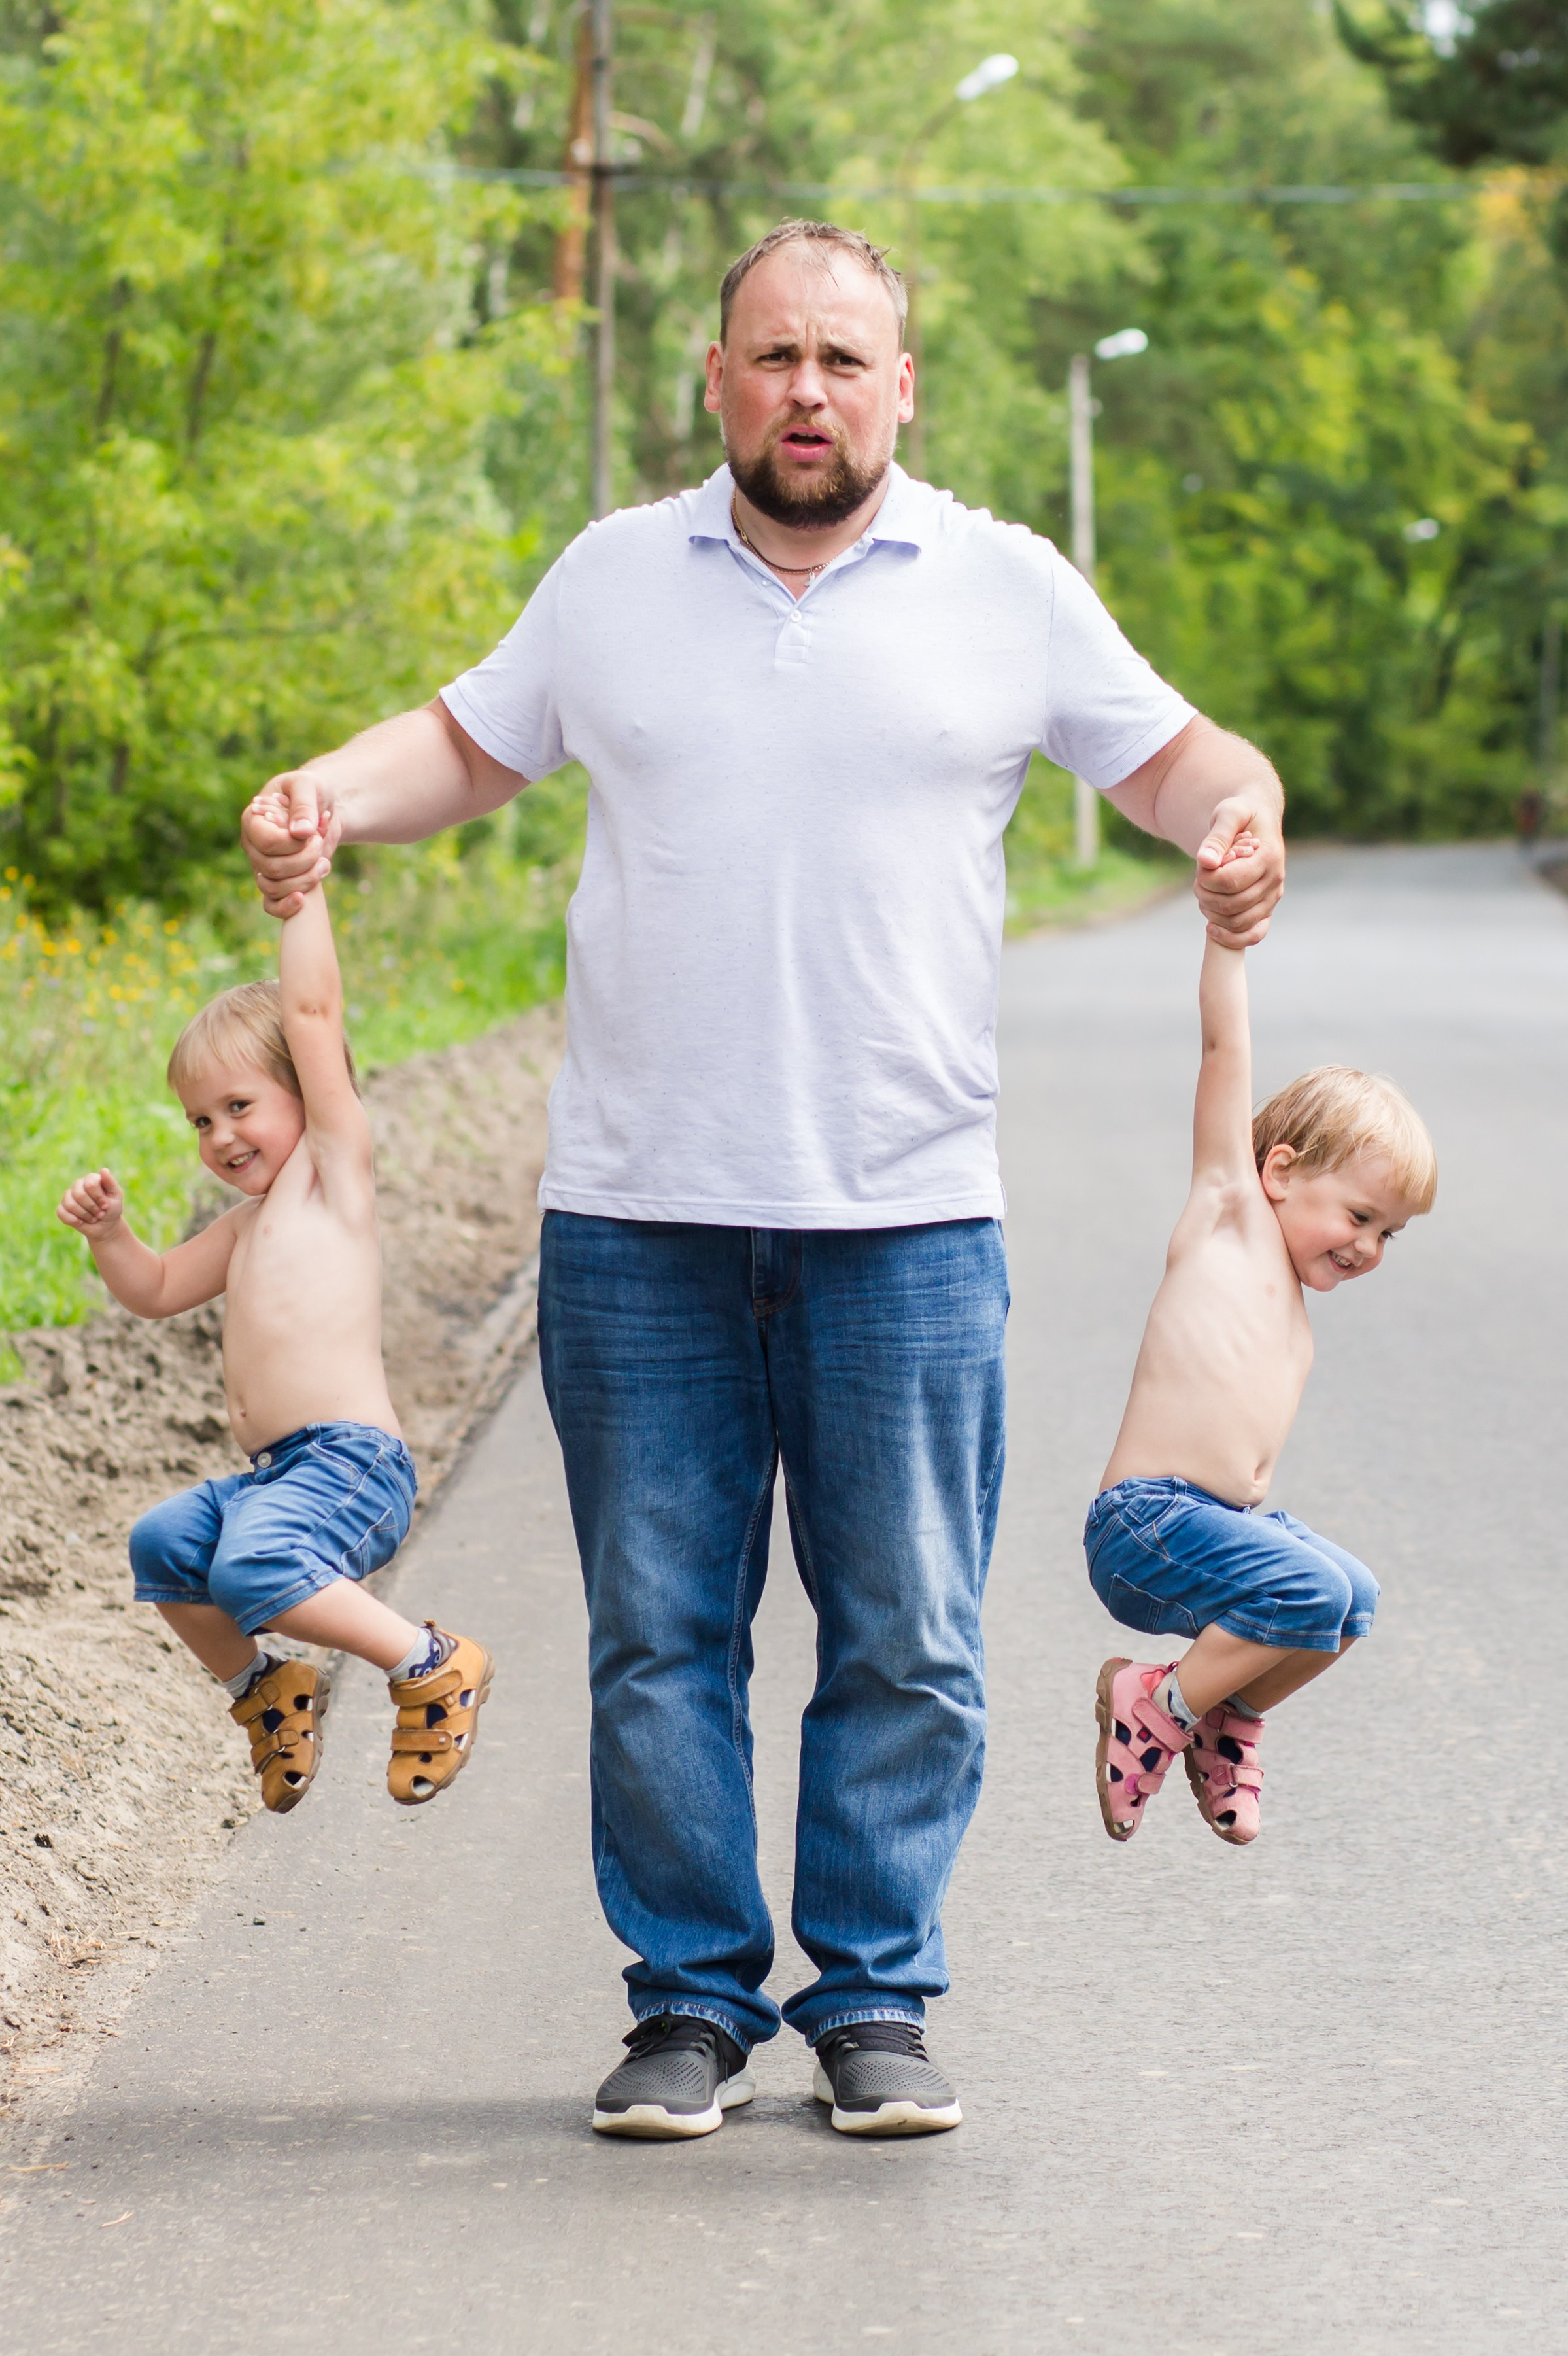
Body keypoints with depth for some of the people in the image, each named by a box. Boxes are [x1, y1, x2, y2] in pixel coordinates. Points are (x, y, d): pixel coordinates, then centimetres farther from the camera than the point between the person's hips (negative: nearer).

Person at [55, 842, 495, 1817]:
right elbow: (161, 1289, 35)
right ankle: (263, 1690, 29)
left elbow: (312, 1015, -9)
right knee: (163, 1544, 17)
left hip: (352, 1460, -10)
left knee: (255, 1566, -29)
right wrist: (111, 1234, 17)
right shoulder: (251, 1222, 23)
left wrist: (303, 898, -7)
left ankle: (431, 1666, -15)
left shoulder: (334, 1169, 0)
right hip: (278, 1471, 10)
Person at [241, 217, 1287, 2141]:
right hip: (639, 1215, 1)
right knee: (657, 1638, 4)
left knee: (904, 1640, 2)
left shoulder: (1008, 590, 6)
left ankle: (875, 2001, 14)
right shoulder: (615, 577, 10)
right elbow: (472, 744, 21)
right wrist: (334, 797, 2)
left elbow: (1168, 753, 13)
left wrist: (1240, 814, -10)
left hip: (905, 1219, -1)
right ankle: (690, 2001, 14)